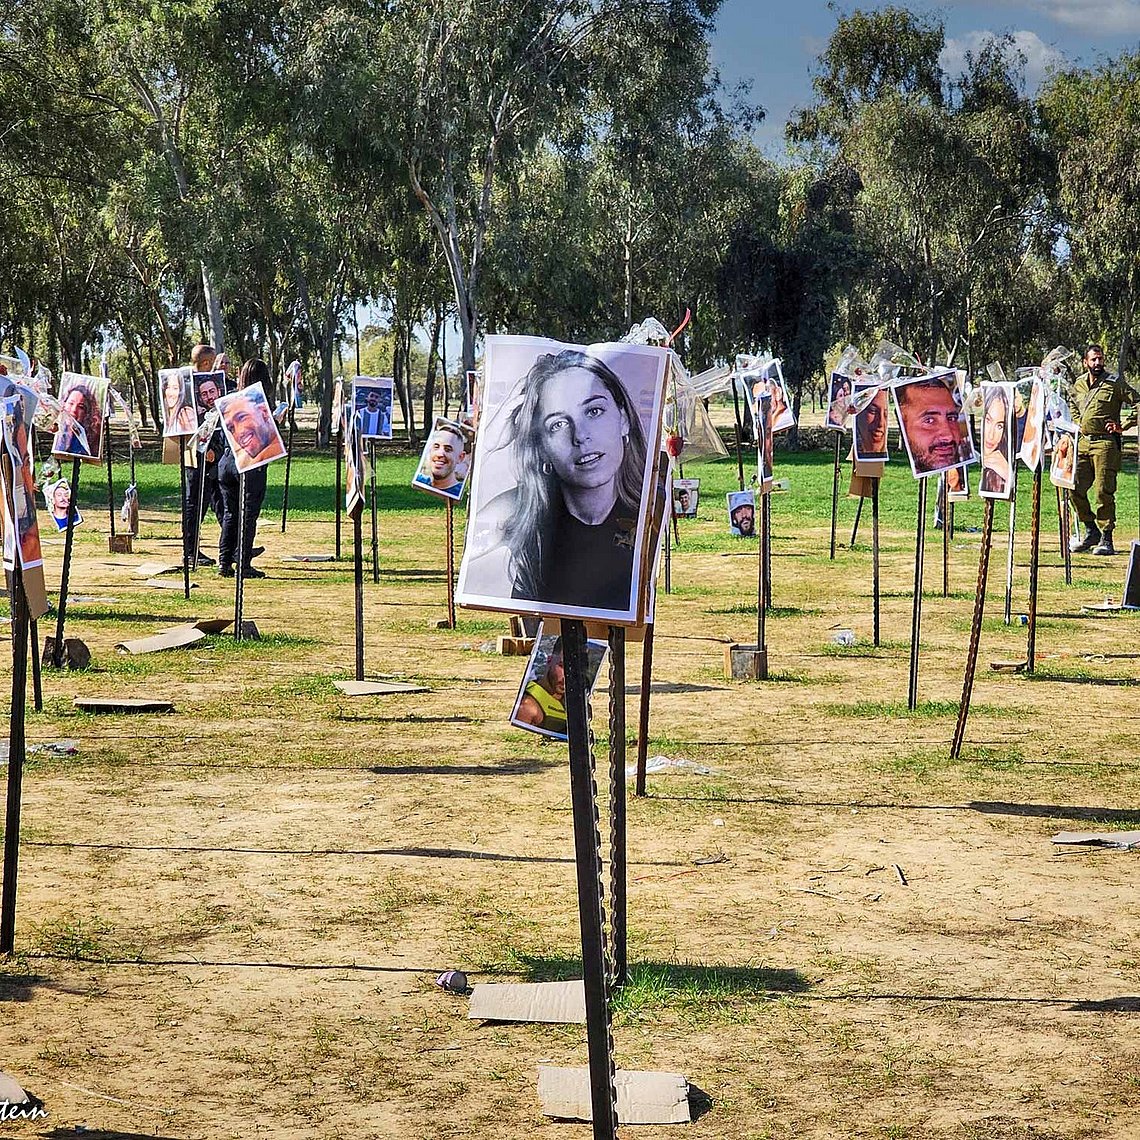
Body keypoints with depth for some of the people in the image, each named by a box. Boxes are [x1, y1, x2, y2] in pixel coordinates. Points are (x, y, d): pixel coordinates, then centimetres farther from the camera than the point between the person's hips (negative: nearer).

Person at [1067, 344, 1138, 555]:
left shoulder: (1115, 383, -3)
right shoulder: (1078, 385, 14)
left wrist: (1123, 425, -9)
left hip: (1106, 443, -6)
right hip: (1083, 443, 6)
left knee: (1104, 491, -8)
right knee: (1075, 488, 1)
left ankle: (1106, 539, -2)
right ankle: (1091, 530, 18)